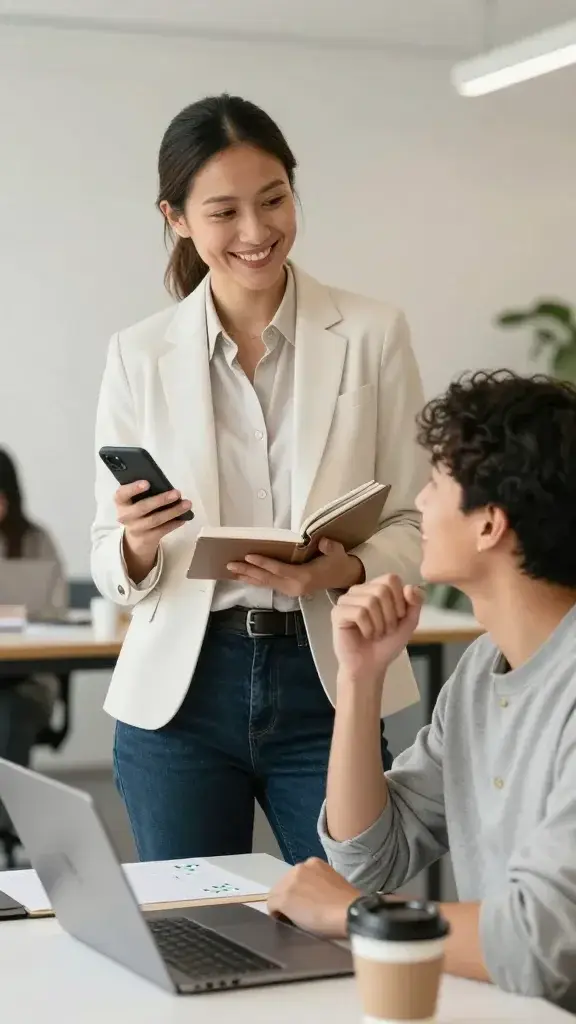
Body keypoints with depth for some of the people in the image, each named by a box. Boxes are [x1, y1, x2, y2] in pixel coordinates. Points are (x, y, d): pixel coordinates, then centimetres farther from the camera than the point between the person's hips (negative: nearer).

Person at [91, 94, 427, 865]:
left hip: (327, 687, -1)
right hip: (179, 693, 1)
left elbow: (416, 526, 2)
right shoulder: (139, 355, 3)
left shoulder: (372, 334, -1)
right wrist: (139, 544, -18)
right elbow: (112, 566, 5)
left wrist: (345, 570, -19)